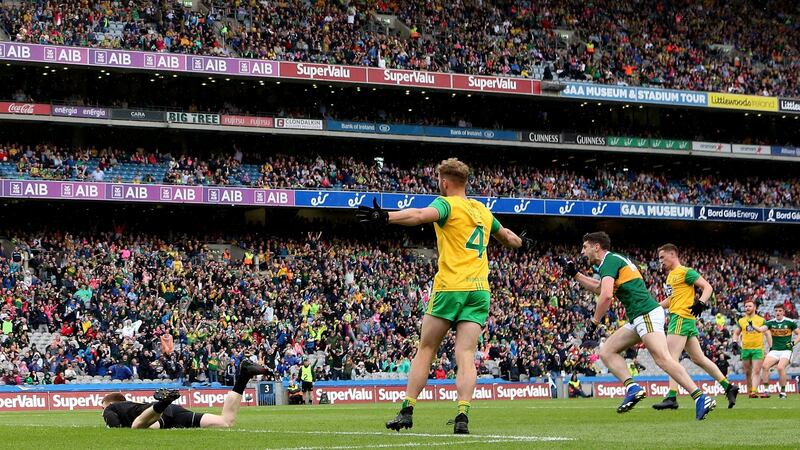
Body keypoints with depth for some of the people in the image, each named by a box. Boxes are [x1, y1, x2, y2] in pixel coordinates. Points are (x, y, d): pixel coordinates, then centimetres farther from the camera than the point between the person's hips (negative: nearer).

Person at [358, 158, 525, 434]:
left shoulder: (448, 204, -1)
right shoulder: (482, 210, 18)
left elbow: (421, 215, -25)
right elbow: (506, 236, 37)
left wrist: (386, 217, -38)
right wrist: (519, 242, 60)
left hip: (450, 287, -4)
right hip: (480, 290, 5)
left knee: (425, 350, 6)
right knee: (466, 356, -4)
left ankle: (407, 411, 3)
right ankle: (463, 414, -20)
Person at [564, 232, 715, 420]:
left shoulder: (609, 261, -6)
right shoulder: (615, 259, 25)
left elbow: (606, 295, -21)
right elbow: (599, 288, 41)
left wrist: (594, 323, -12)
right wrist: (574, 274, 37)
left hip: (646, 314, -10)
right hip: (638, 318, 10)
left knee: (663, 358, -21)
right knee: (607, 351, 10)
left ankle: (701, 398, -27)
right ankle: (632, 388, -6)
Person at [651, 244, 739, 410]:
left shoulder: (685, 272, -6)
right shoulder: (671, 275, 22)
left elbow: (707, 287, -11)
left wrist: (701, 303, -26)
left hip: (682, 317, -10)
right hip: (677, 317, 10)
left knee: (671, 357, -15)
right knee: (698, 358, 10)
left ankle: (671, 397, -21)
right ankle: (728, 387, 13)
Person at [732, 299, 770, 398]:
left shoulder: (761, 320, 4)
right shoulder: (741, 321, 11)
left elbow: (767, 334, 2)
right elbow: (736, 333, 18)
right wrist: (735, 342, 4)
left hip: (758, 349, -3)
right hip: (745, 349, 3)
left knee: (756, 371, -12)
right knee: (747, 372, 7)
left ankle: (754, 391, -19)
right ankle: (750, 391, 15)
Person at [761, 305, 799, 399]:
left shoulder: (789, 322, 0)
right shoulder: (771, 323, 6)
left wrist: (793, 343, -8)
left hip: (786, 350, -3)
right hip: (774, 350, 3)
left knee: (780, 367, -27)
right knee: (765, 366, -20)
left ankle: (783, 392, -15)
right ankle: (766, 390, -14)